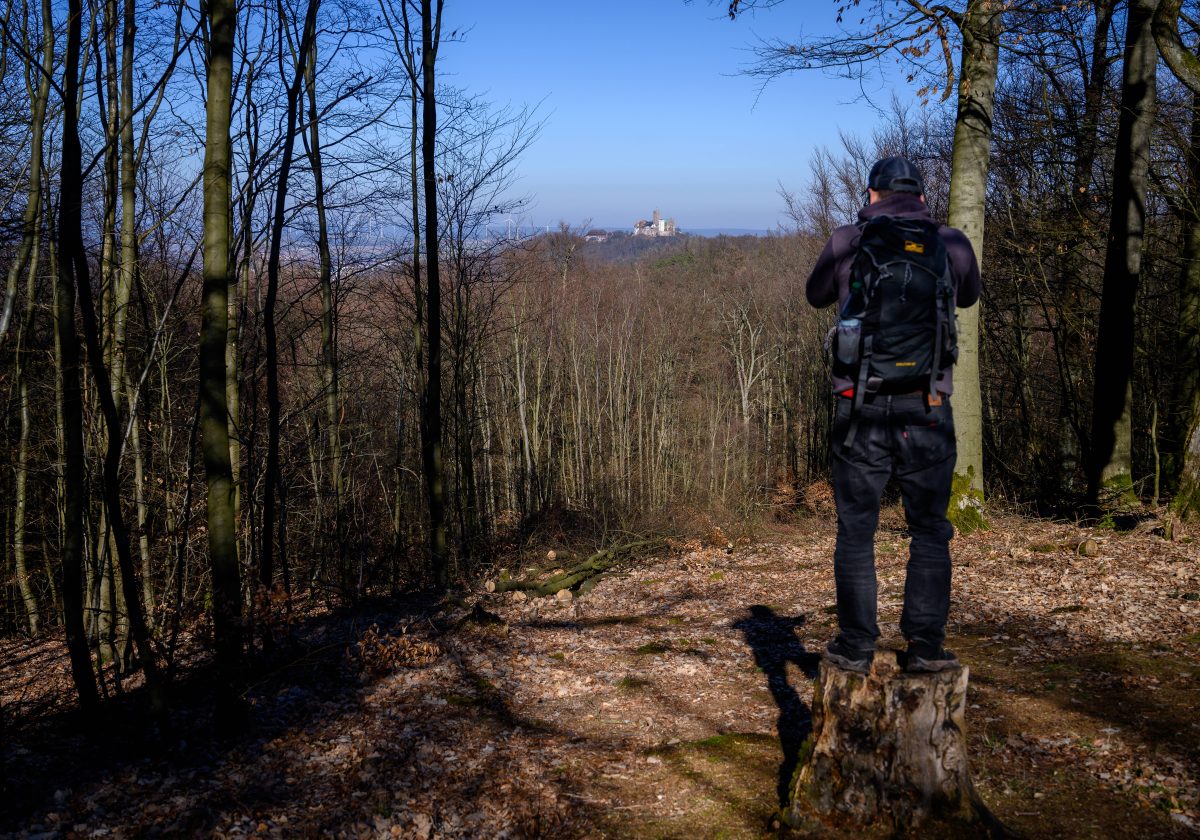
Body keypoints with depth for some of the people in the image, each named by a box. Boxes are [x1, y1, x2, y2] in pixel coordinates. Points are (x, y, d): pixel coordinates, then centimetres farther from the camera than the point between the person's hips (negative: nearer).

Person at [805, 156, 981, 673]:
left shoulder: (847, 241, 2)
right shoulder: (952, 244, 6)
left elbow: (816, 296, 20)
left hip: (861, 405, 0)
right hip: (927, 409, 1)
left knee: (855, 530, 8)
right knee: (929, 530, 12)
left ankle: (856, 646, 13)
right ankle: (925, 646, 11)